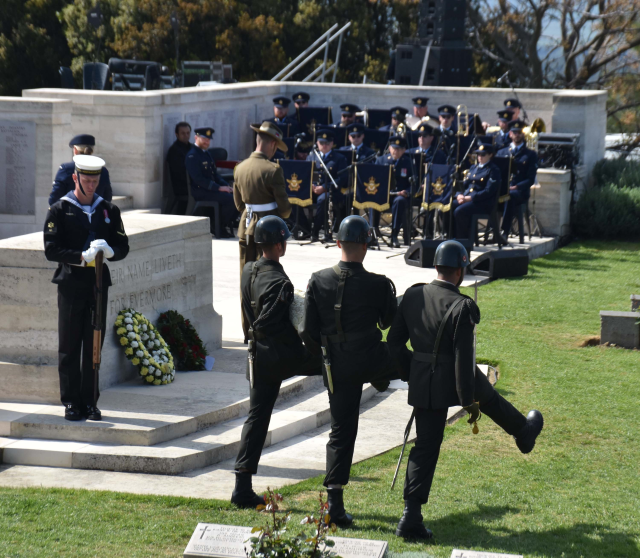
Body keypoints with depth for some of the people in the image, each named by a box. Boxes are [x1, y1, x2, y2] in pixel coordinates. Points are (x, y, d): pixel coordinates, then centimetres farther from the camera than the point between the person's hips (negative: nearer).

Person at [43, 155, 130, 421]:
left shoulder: (108, 210, 10)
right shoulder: (59, 210, -1)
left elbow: (123, 247, 9)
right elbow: (51, 250, -8)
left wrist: (109, 251, -13)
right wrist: (82, 257, -20)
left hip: (98, 283, 3)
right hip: (71, 284, -3)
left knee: (94, 346, 5)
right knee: (69, 347, 1)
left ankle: (90, 402, 13)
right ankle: (71, 403, 8)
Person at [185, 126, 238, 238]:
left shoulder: (206, 154, 19)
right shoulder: (192, 156, -11)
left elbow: (215, 174, 23)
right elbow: (198, 179, -20)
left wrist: (226, 186, 4)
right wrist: (219, 188, -21)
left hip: (211, 189, 9)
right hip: (200, 192, -9)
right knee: (230, 199, -25)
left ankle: (226, 225, 1)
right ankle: (219, 228, -10)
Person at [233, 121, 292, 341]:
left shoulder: (240, 168, 4)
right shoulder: (272, 170, -15)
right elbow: (284, 206, -13)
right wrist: (283, 215, 8)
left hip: (246, 228, 6)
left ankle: (248, 330, 14)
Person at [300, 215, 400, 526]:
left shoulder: (318, 281, -7)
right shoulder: (378, 285, -14)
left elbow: (308, 332, -2)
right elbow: (389, 323, 4)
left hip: (336, 369, 2)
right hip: (370, 362, -2)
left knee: (341, 431, 8)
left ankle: (335, 500, 4)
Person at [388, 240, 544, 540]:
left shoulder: (412, 296, -3)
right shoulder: (461, 307, -20)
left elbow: (394, 342, 5)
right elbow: (463, 358, -20)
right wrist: (469, 401, -12)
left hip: (422, 383, 4)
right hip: (453, 382, -4)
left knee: (425, 447, 9)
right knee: (487, 397, 29)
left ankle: (411, 517, 5)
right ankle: (523, 432, 58)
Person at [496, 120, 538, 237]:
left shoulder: (530, 154, 10)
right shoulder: (502, 152, 22)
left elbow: (530, 179, 1)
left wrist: (515, 187, -17)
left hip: (520, 192, -3)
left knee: (510, 196, -40)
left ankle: (505, 232, -41)